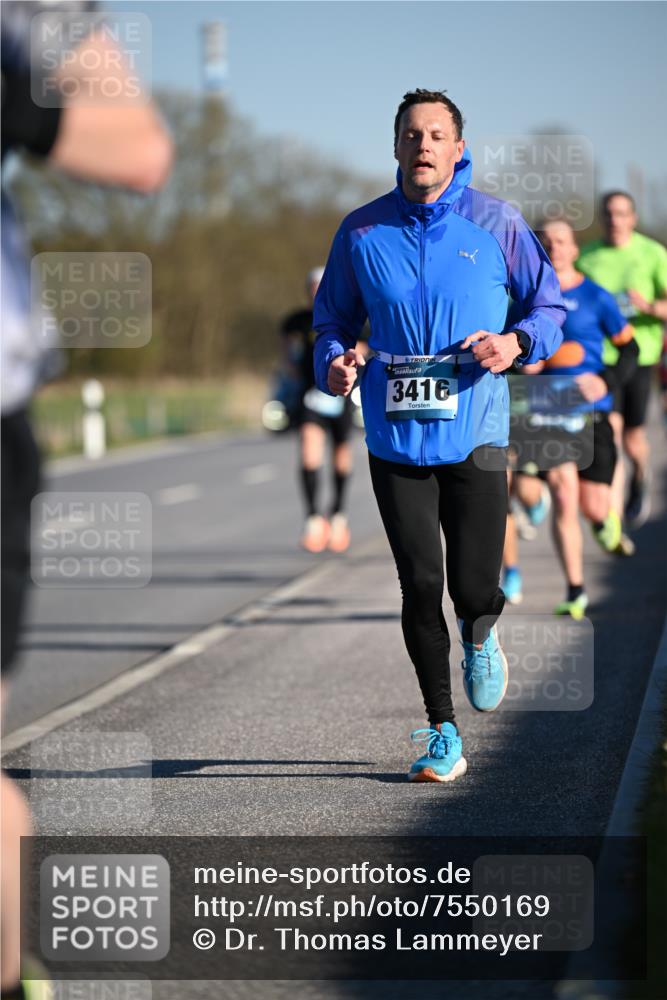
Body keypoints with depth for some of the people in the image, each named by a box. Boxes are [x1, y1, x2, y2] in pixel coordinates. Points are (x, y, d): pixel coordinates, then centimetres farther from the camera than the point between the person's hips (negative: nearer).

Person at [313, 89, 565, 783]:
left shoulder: (496, 224, -1)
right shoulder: (361, 232, 3)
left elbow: (551, 303, 8)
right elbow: (333, 319, 13)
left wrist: (519, 343, -12)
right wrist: (333, 364, -8)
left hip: (475, 438, -1)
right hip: (395, 440, 1)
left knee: (475, 589, -3)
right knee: (421, 587, 0)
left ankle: (481, 639, 36)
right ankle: (442, 731, 13)